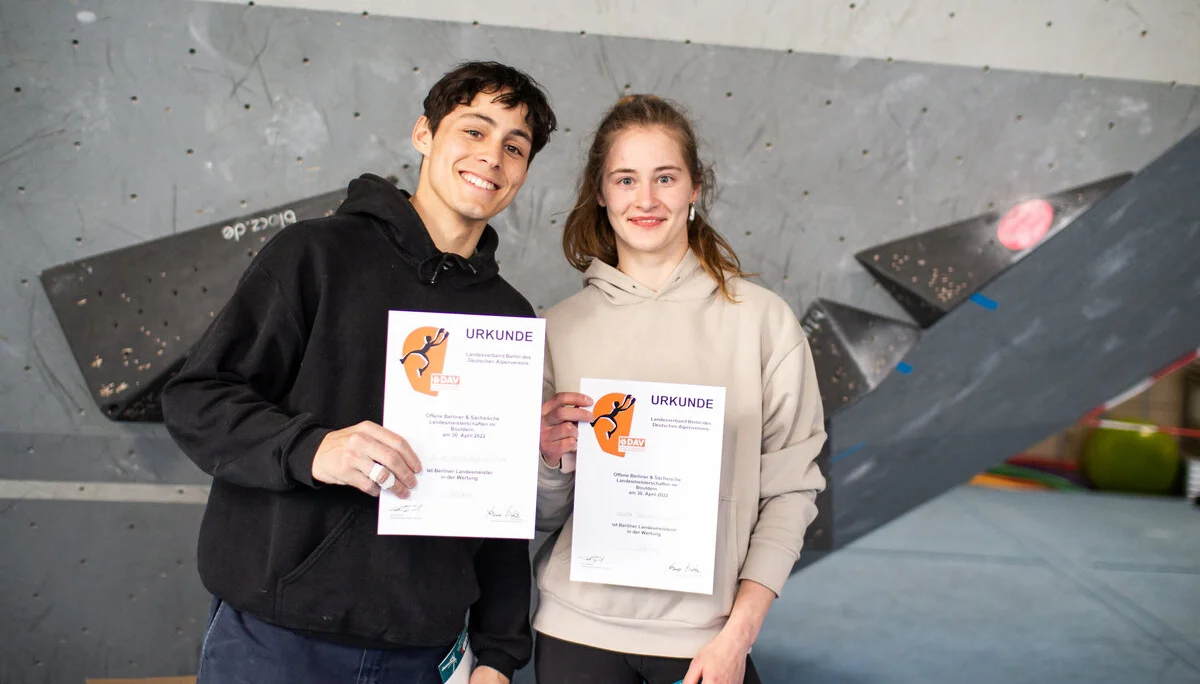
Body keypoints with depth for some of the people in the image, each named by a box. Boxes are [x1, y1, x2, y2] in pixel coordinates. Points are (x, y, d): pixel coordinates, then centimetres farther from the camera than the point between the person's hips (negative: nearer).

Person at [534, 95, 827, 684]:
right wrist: (550, 458, -14)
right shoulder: (561, 327, 1)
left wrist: (738, 633, -7)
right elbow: (541, 516, 6)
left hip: (706, 634, -1)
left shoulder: (763, 319, -4)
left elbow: (791, 490, -3)